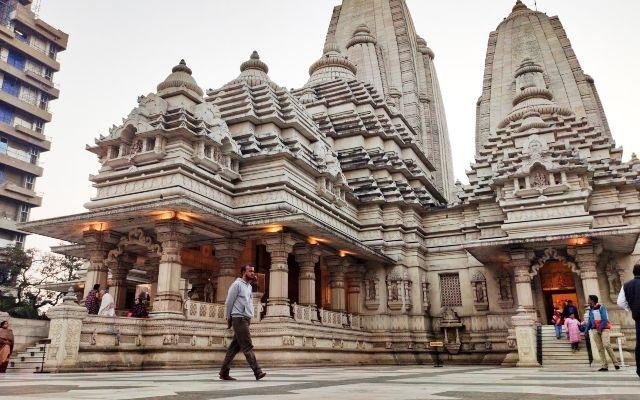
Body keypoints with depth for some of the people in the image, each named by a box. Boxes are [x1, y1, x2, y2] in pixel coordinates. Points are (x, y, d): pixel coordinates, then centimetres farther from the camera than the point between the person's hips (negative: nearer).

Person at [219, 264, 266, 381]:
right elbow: (228, 302, -5)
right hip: (239, 318, -8)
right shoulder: (237, 284, -6)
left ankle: (224, 372, 14)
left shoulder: (249, 286, 20)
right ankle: (257, 372, -11)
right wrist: (228, 318, -2)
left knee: (235, 347, 9)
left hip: (246, 319, 8)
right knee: (247, 347, -9)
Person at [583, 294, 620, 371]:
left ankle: (615, 363, -11)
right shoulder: (591, 310, 16)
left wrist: (600, 329, -15)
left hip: (604, 329, -6)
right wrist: (586, 330, 9)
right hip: (595, 330, 6)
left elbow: (604, 319, -10)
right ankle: (605, 366, -2)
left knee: (606, 345, -20)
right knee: (600, 348, -1)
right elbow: (589, 321, 19)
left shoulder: (601, 307, -3)